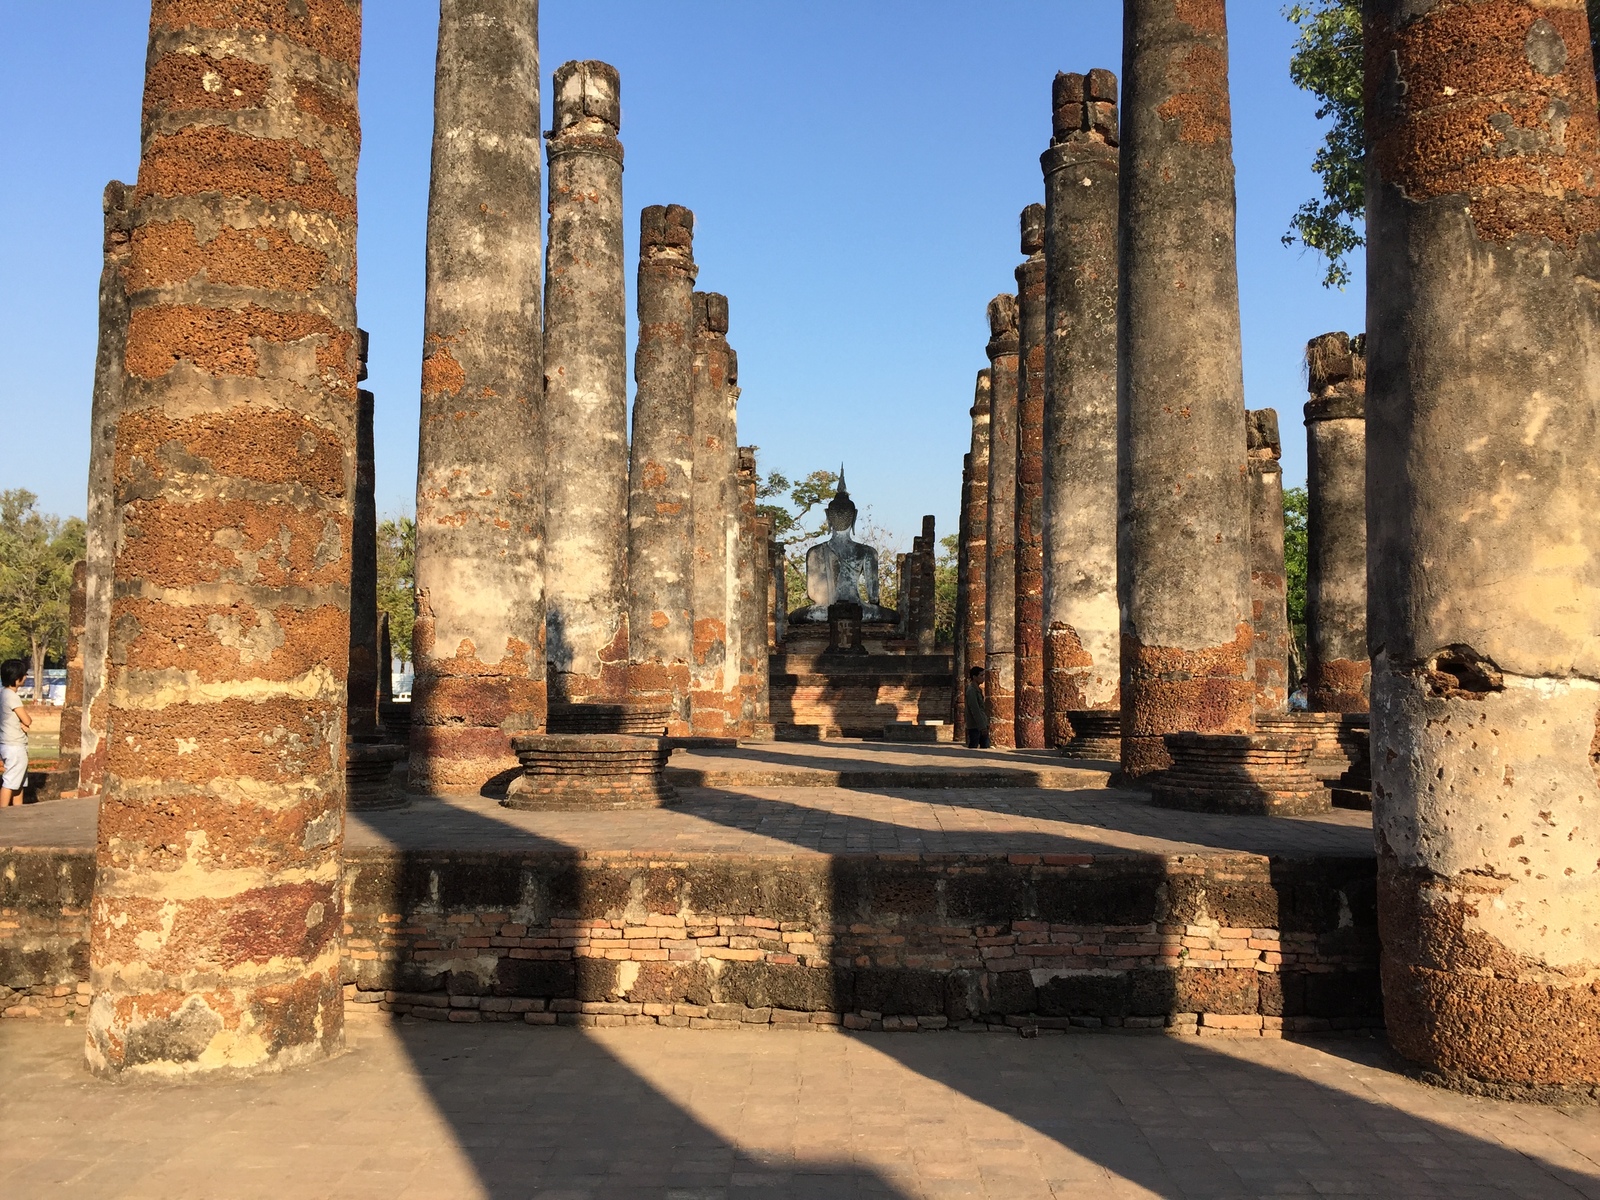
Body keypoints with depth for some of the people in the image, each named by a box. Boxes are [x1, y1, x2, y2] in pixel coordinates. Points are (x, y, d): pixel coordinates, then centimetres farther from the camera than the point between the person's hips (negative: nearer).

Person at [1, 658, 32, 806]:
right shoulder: (12, 696, -19)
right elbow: (28, 721, -17)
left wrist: (21, 723, -8)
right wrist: (25, 721, 5)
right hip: (15, 746, -10)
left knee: (18, 782, 15)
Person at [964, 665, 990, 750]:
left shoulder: (978, 689, 15)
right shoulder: (971, 690, -14)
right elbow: (975, 711, -19)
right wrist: (982, 727, -21)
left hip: (982, 725, 9)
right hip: (975, 727, -9)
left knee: (985, 747, 7)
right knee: (973, 748, -3)